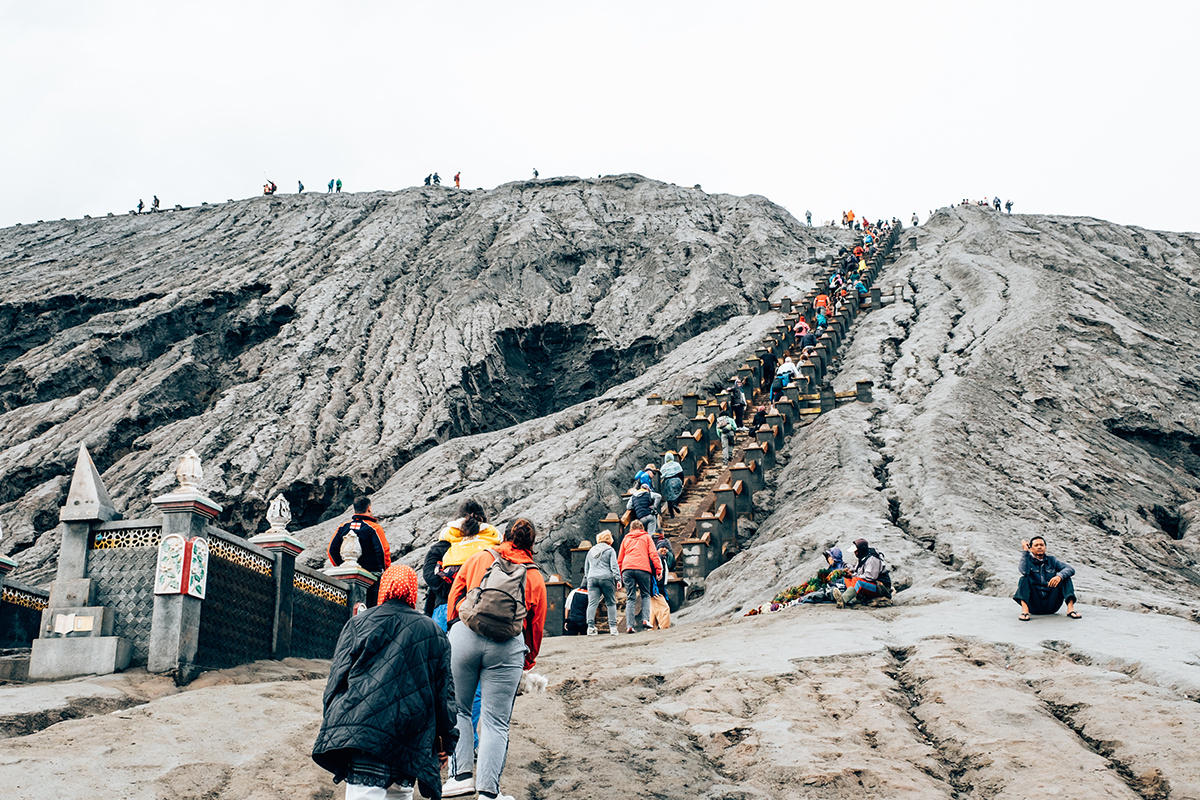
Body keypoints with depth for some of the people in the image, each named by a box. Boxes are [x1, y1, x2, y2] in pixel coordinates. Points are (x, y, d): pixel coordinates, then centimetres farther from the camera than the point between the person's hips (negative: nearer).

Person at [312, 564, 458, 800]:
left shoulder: (357, 623, 14)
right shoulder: (433, 633, 17)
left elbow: (337, 675, 10)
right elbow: (444, 690, 17)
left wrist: (330, 721, 16)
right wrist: (445, 741, 23)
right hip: (410, 735, 2)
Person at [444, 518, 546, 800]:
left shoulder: (480, 559, 14)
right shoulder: (535, 578, 14)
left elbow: (455, 595, 20)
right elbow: (536, 625, 20)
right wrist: (528, 661, 33)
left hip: (464, 637, 0)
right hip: (508, 647, 0)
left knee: (458, 709, 15)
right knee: (496, 721, 4)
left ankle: (462, 775, 8)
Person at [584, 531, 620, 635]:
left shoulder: (591, 551, 21)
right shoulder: (610, 550, 6)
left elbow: (586, 568, 25)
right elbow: (614, 566, -4)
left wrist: (587, 579, 30)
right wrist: (618, 579, -7)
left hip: (592, 578, 4)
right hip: (606, 578, -4)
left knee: (592, 603, -4)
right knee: (611, 603, 3)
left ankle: (590, 626, -15)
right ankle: (613, 627, -3)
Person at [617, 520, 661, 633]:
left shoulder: (626, 539, 23)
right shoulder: (646, 537, 17)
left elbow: (620, 559, 22)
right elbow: (653, 554, 4)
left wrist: (620, 575, 25)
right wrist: (658, 569, 2)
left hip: (627, 568, 2)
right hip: (643, 568, -2)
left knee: (630, 598, 2)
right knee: (645, 595, 13)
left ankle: (629, 625, -7)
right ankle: (645, 619, -5)